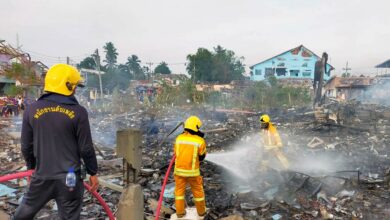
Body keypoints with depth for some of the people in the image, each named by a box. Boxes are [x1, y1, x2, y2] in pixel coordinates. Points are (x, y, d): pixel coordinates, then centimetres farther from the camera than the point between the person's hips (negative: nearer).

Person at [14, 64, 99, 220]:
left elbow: (26, 146, 6)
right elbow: (86, 148, -9)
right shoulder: (78, 112, -12)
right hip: (70, 177, -3)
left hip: (41, 175, 3)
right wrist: (93, 172, 5)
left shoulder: (32, 109, -2)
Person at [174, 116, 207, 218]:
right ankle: (201, 211, 32)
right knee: (198, 190, 17)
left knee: (179, 190, 18)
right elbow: (202, 156, -1)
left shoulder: (179, 138, -6)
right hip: (192, 171, -2)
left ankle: (180, 212, 27)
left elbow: (176, 153, 6)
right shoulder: (200, 141, -15)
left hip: (179, 169, 3)